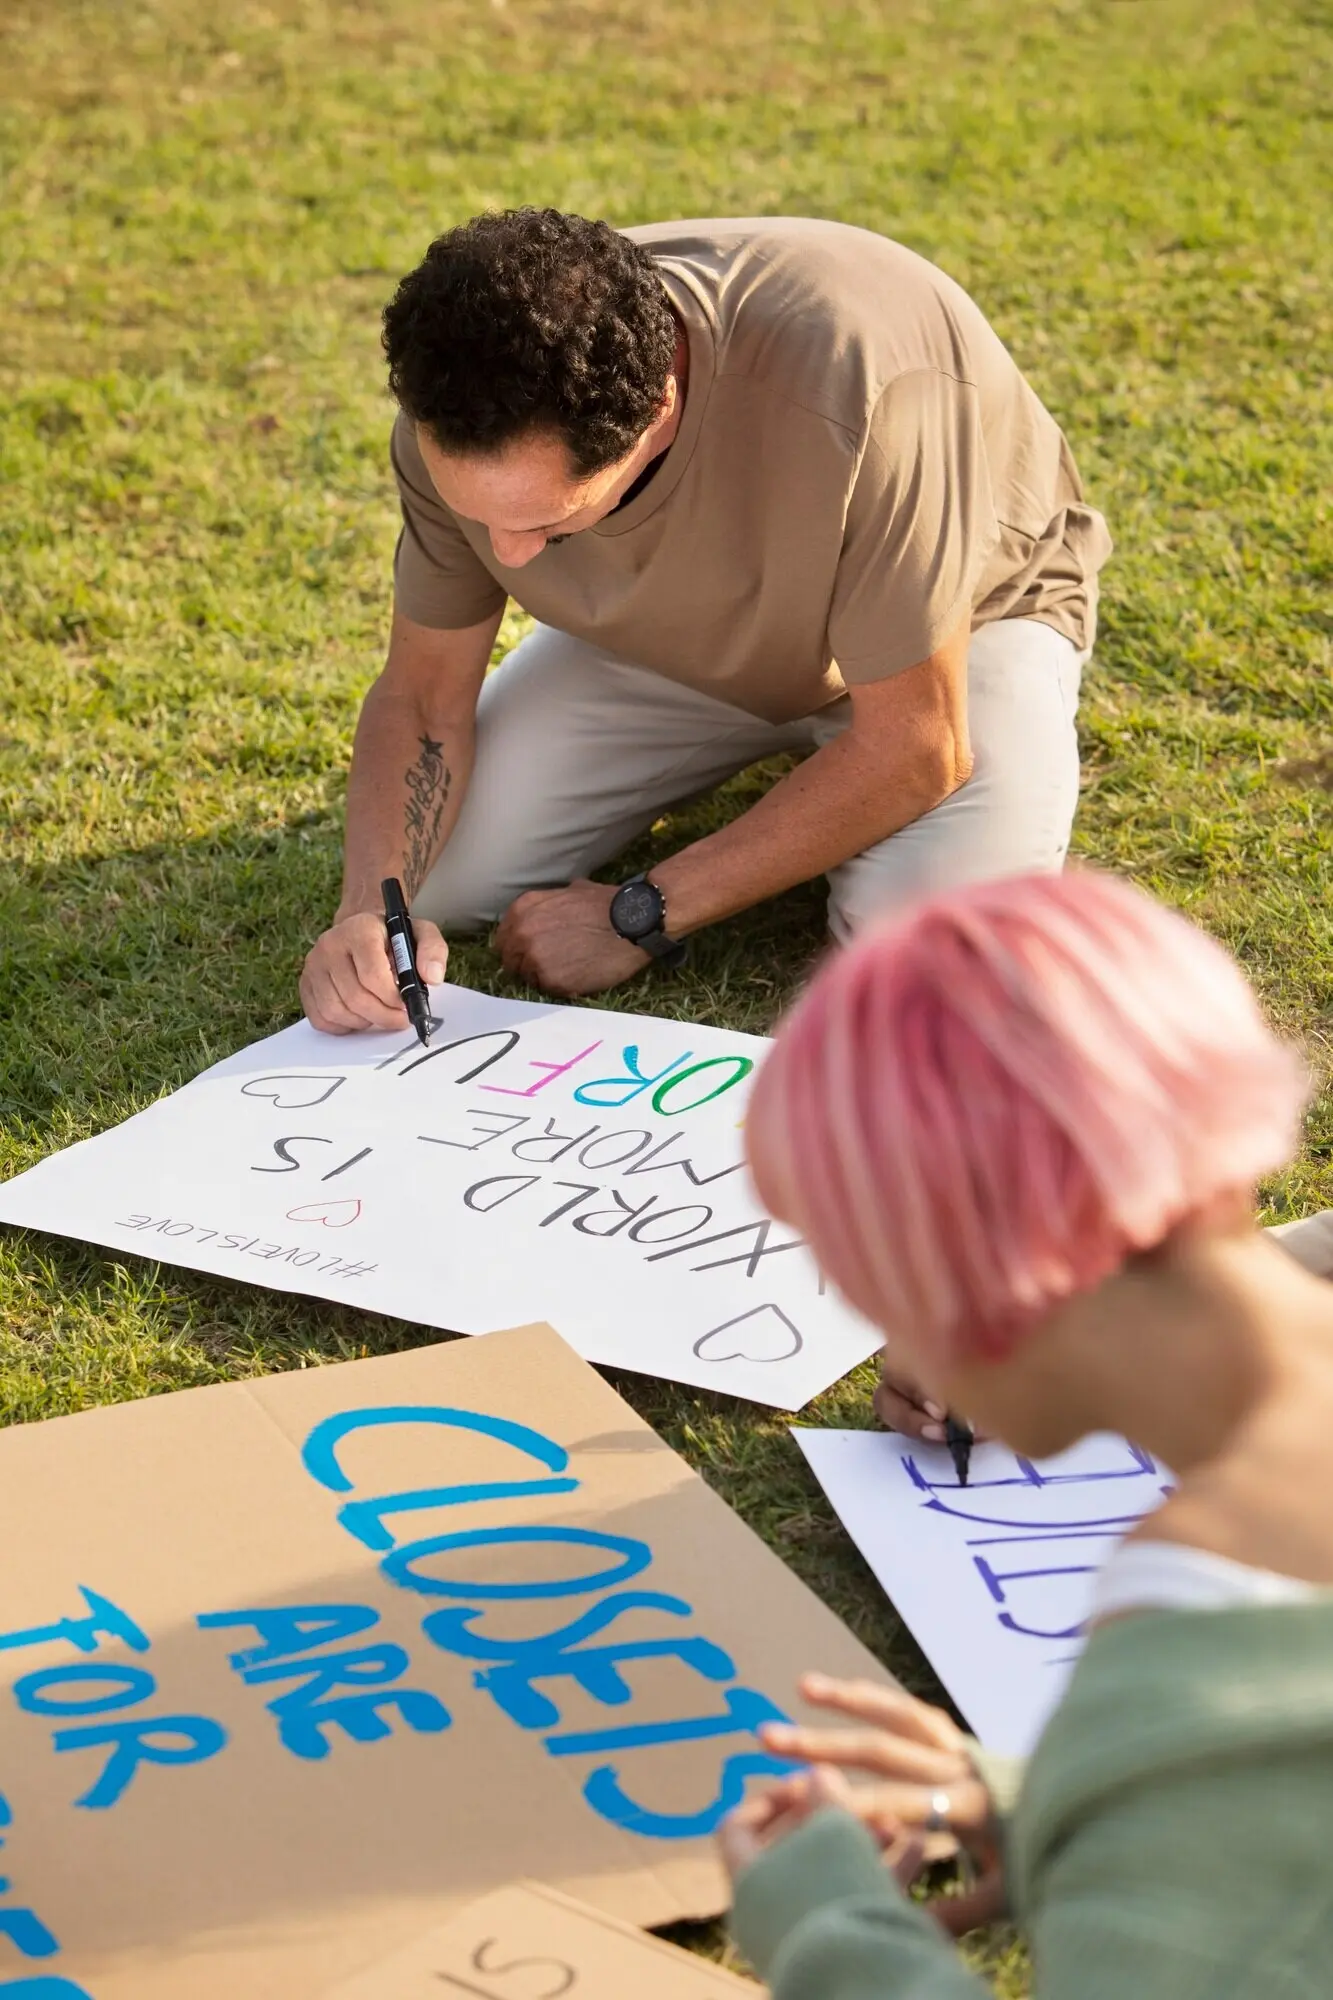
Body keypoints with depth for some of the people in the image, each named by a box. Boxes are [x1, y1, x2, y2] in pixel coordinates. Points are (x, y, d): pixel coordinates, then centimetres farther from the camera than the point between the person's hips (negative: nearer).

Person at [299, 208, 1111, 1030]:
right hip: (678, 631, 4)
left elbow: (915, 748, -32)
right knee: (440, 874, -11)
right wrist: (371, 908, -32)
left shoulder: (859, 388, -42)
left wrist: (639, 918, -27)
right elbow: (424, 695, -12)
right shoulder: (470, 413, -26)